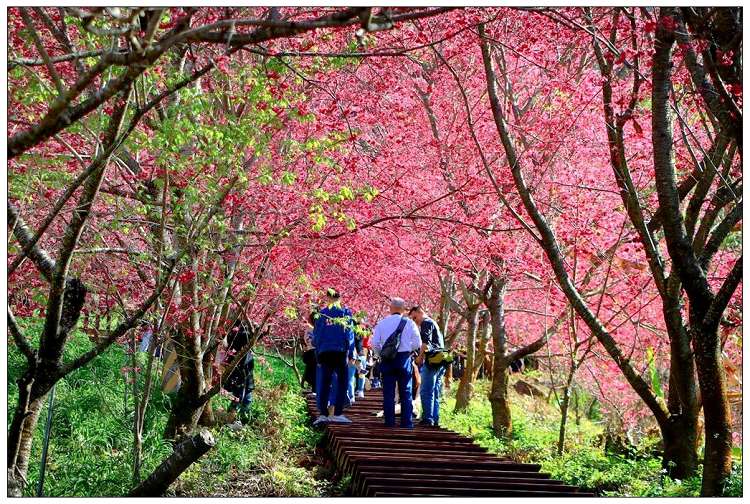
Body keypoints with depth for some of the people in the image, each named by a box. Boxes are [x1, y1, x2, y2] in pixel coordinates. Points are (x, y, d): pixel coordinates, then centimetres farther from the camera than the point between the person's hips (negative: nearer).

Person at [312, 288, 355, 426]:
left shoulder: (321, 314, 7)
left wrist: (317, 356, 15)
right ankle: (337, 414, -1)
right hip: (341, 352, -2)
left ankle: (323, 414, 0)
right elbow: (350, 334, 0)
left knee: (324, 384, 5)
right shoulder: (346, 313, 3)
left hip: (324, 352, 2)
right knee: (341, 383, 4)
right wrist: (350, 353, 3)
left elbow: (316, 336, 9)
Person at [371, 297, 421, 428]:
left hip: (387, 359, 1)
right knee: (405, 392, 5)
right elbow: (417, 344, -2)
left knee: (388, 392, 5)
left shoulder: (382, 323, 2)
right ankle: (406, 422, 3)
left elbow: (375, 344, 0)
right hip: (404, 359, -1)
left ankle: (389, 422, 4)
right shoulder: (409, 322, -1)